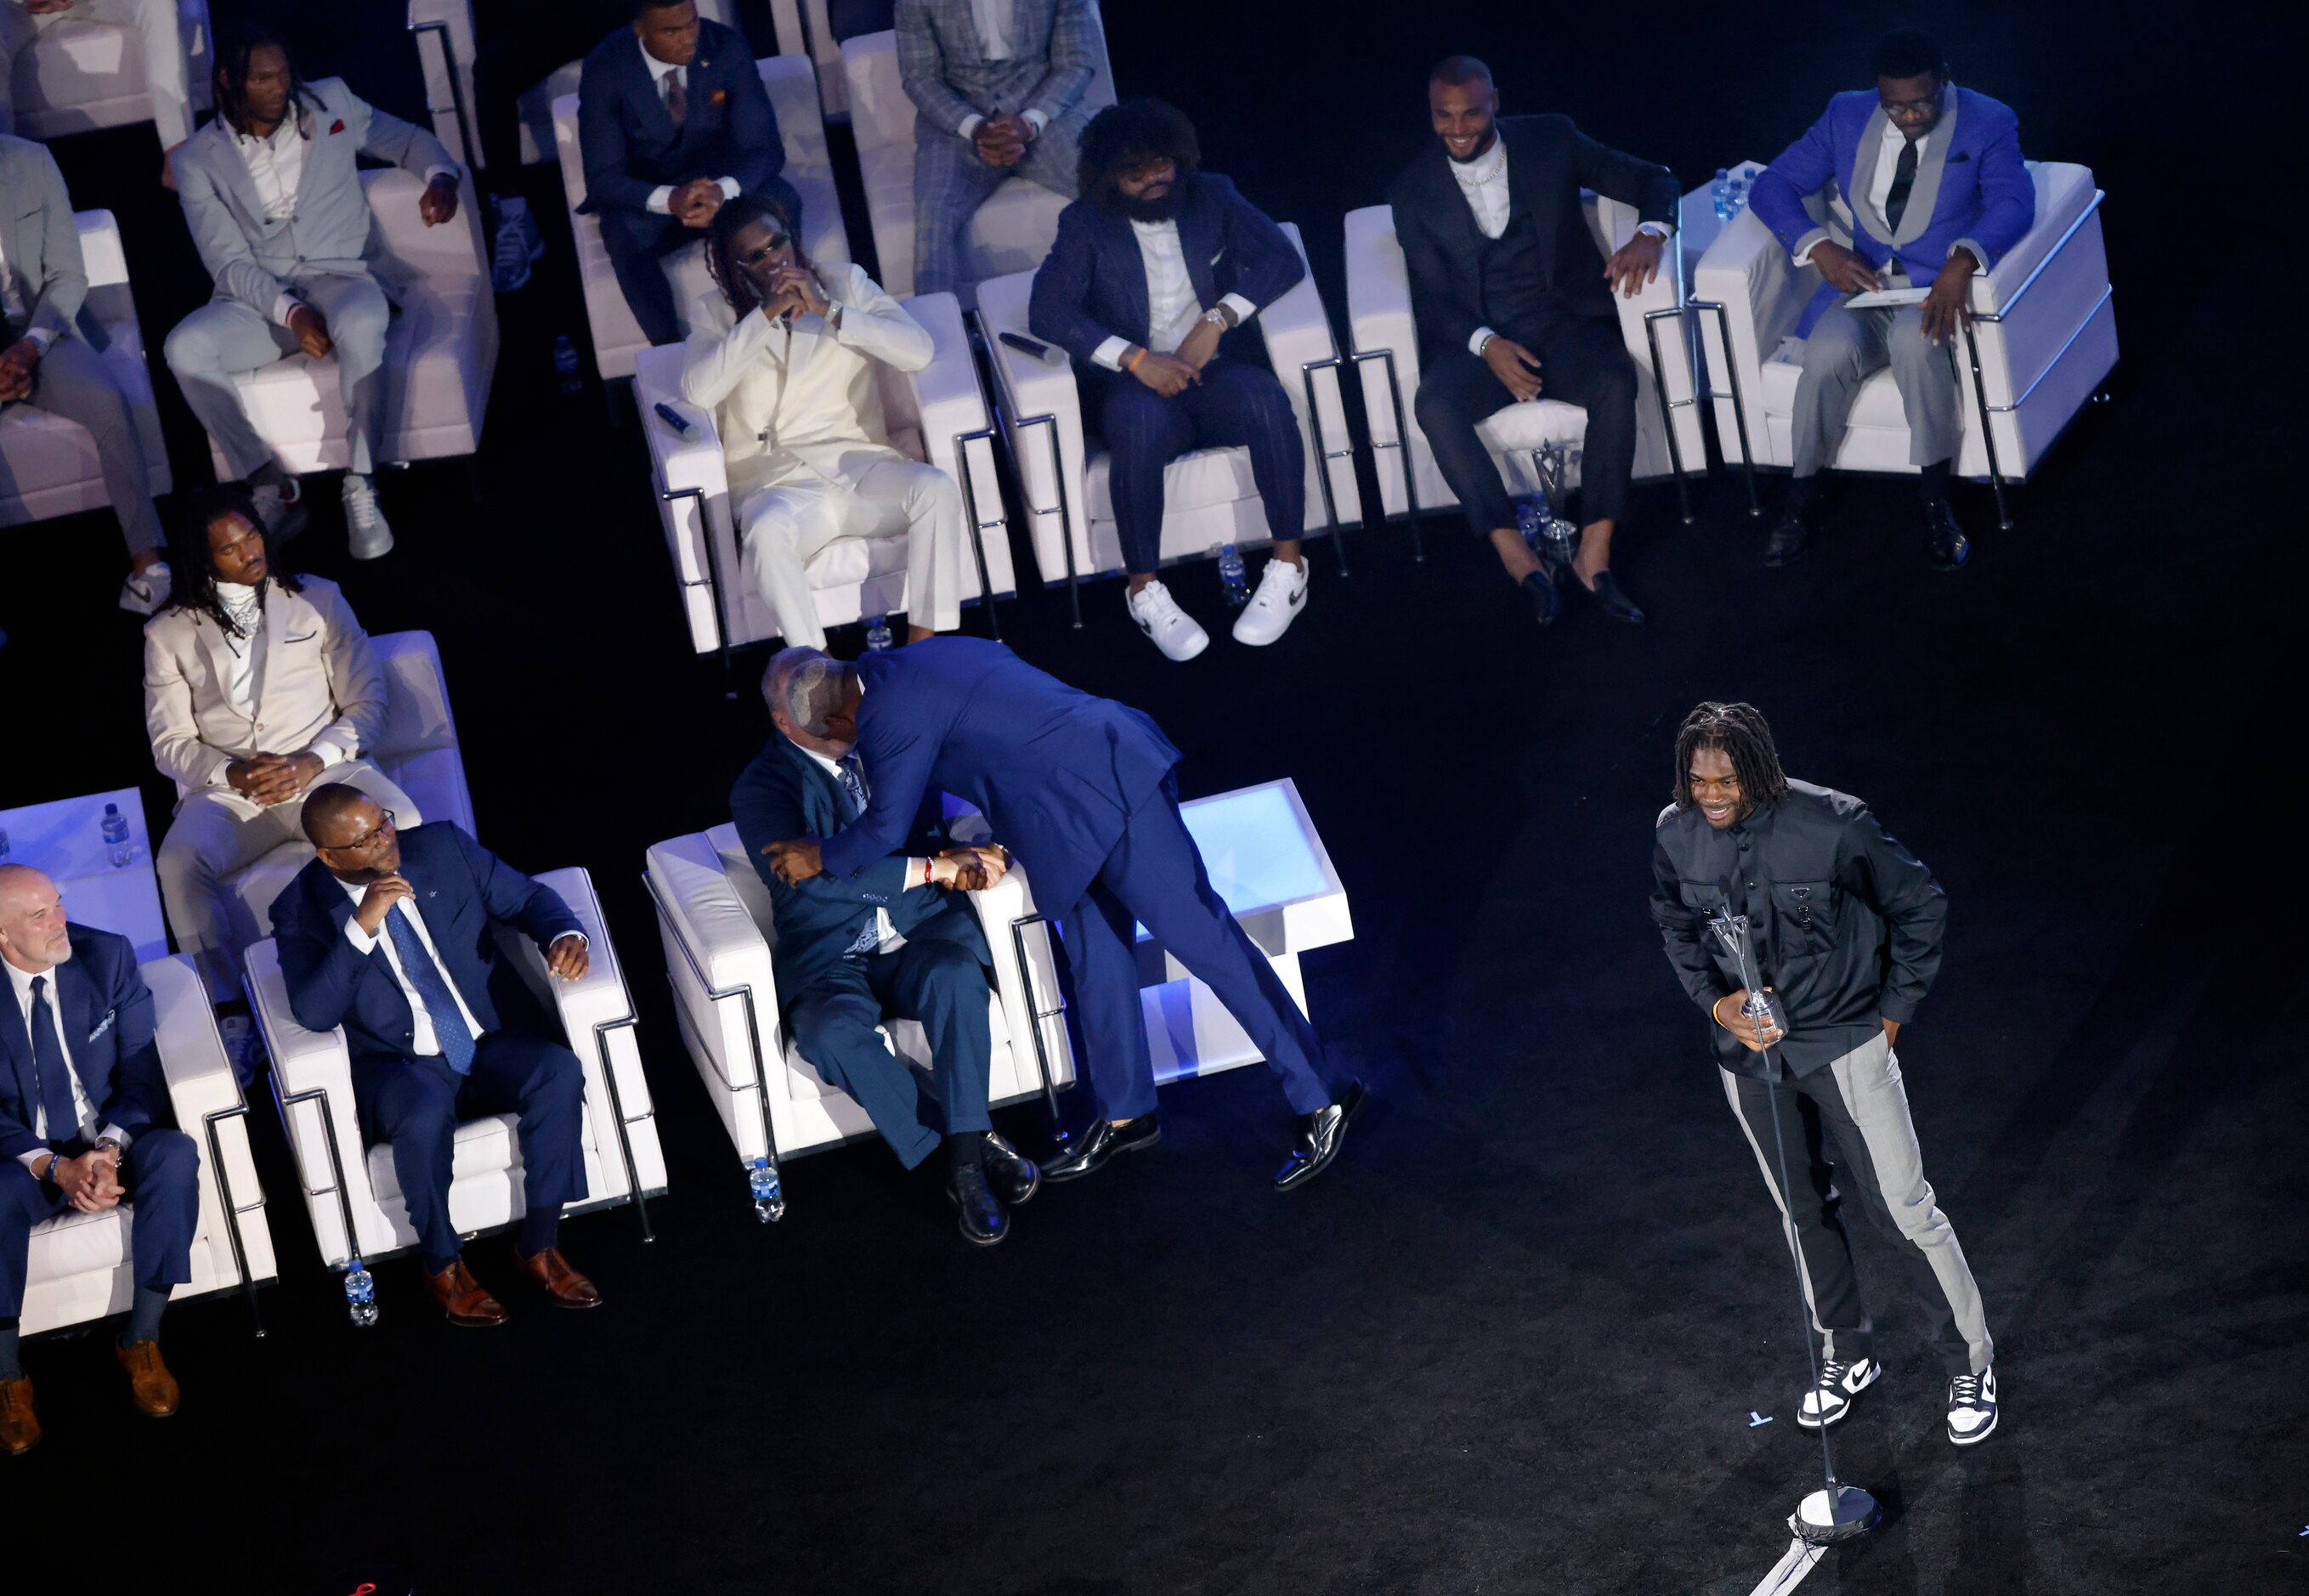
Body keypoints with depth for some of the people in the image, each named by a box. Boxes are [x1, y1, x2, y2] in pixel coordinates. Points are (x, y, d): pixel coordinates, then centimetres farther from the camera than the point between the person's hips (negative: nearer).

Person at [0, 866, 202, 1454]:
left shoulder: (107, 955, -5)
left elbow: (143, 1069, -4)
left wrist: (109, 1151, -21)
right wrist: (55, 1168, -24)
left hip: (112, 1144, 2)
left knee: (174, 1155, -32)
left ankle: (142, 1340, -16)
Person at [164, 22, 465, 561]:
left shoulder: (330, 103, 5)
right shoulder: (198, 160, 1)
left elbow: (407, 138, 18)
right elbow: (230, 263, -5)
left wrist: (441, 177, -5)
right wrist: (291, 313, -22)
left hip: (341, 277, -1)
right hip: (259, 297, 1)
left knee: (360, 325, -39)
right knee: (184, 348, -30)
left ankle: (361, 488, -28)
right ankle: (273, 488, -20)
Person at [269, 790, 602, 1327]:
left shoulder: (442, 846, 1)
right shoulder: (301, 909, -5)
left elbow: (526, 897, 8)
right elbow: (313, 1014, -18)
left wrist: (564, 935, -14)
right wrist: (360, 927, -28)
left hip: (496, 1043, 3)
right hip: (403, 1068, -3)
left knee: (560, 1072, -28)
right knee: (423, 1116, -37)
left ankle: (539, 1247, -14)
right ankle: (442, 1266, -12)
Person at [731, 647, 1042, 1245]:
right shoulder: (761, 789, 0)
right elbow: (811, 874, -16)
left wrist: (959, 857, -9)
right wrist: (933, 868, -20)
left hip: (920, 934, 2)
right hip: (833, 959, -2)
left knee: (956, 972, -33)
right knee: (832, 1030, -35)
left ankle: (964, 1157, -28)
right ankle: (971, 1145, -22)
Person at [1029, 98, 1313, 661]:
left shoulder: (1211, 197, 9)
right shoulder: (1085, 224, 3)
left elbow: (1283, 258, 0)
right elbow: (1047, 310, -11)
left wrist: (1217, 320, -16)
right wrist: (1135, 359, -22)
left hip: (1212, 374, 2)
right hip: (1140, 384, -2)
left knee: (1265, 396, -33)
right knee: (1138, 421, -38)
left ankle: (1289, 569, -25)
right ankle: (1144, 590, -28)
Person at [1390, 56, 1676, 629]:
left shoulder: (1551, 141, 4)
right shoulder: (1414, 190, 4)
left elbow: (1651, 180, 8)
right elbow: (1433, 297, 1)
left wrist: (1649, 234, -16)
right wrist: (1487, 345, -19)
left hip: (1564, 322, 0)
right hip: (1476, 339, 0)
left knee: (1615, 381, -33)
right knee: (1435, 405, -32)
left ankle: (1594, 556, -31)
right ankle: (1520, 560, -32)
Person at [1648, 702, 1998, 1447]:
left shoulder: (1835, 825, -23)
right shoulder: (1677, 835, -10)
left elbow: (1920, 904, -7)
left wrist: (1895, 1009, -4)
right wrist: (1716, 1001, -5)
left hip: (1844, 1044, -4)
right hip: (1749, 1051, 4)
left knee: (1904, 1210, 1)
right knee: (1803, 1212, 18)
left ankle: (1970, 1363, 19)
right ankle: (1847, 1355, 38)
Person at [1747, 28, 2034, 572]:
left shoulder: (1987, 124, -3)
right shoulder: (1847, 116, 6)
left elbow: (2014, 201, -19)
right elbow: (1771, 186, 6)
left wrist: (1962, 262, -39)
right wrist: (1819, 247, -13)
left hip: (1939, 289, -2)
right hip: (1862, 283, 2)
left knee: (1914, 339, -39)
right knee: (1830, 349, -32)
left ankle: (1936, 500, -26)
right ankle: (1801, 496, -11)